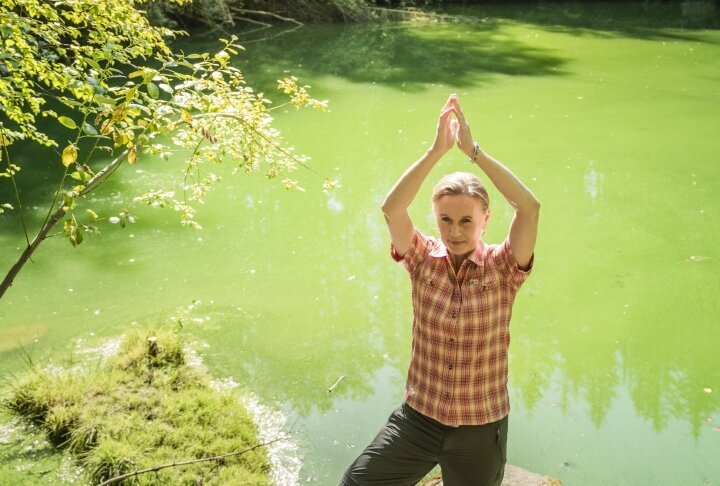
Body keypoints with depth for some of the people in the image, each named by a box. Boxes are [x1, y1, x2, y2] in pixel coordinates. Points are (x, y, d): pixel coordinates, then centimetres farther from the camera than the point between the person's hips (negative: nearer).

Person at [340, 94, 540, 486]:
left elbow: (529, 207, -27)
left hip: (481, 428, -1)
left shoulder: (502, 268, -10)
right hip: (417, 418, 2)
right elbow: (391, 209, -22)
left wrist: (473, 150, -28)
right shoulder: (424, 261, -5)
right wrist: (437, 150, -29)